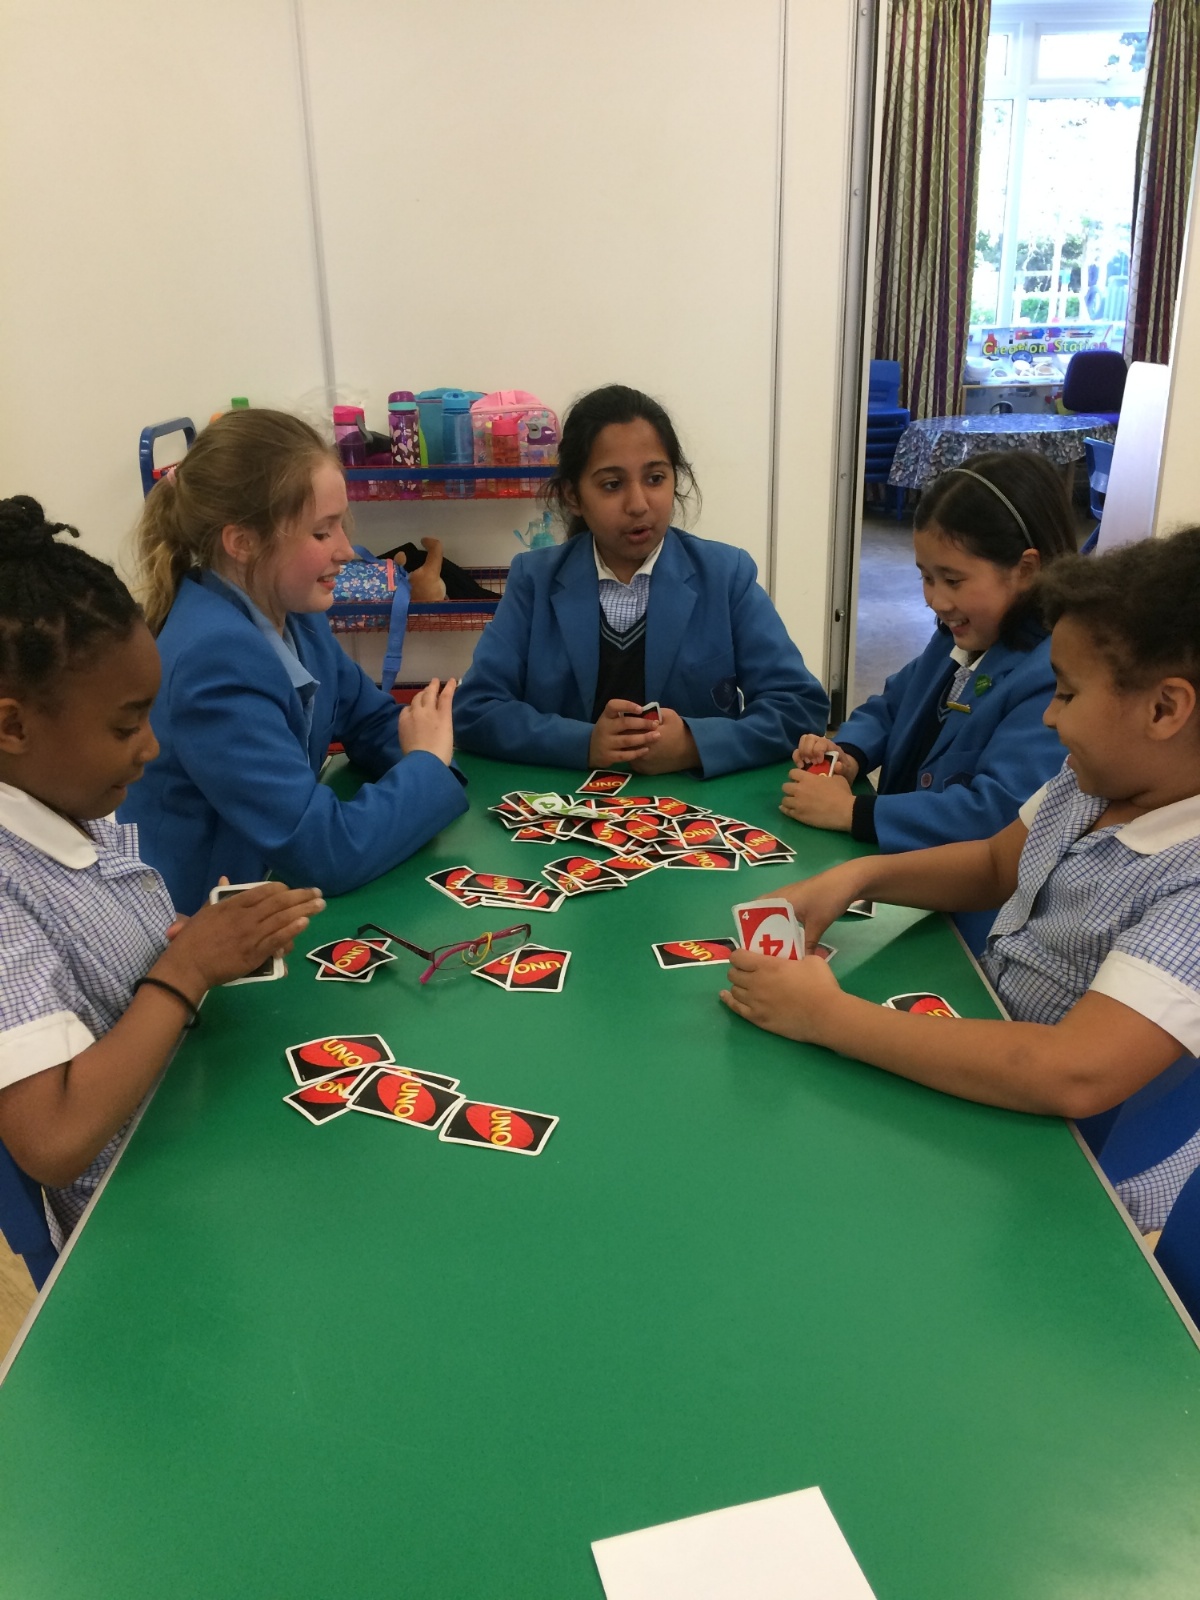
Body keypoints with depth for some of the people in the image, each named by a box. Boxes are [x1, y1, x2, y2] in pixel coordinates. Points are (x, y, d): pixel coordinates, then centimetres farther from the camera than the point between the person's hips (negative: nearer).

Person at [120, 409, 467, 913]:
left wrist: (421, 738, -9)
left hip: (267, 884, 7)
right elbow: (330, 852, -28)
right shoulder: (215, 659, -25)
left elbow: (374, 722, 14)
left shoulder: (292, 613, -1)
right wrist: (427, 763, -12)